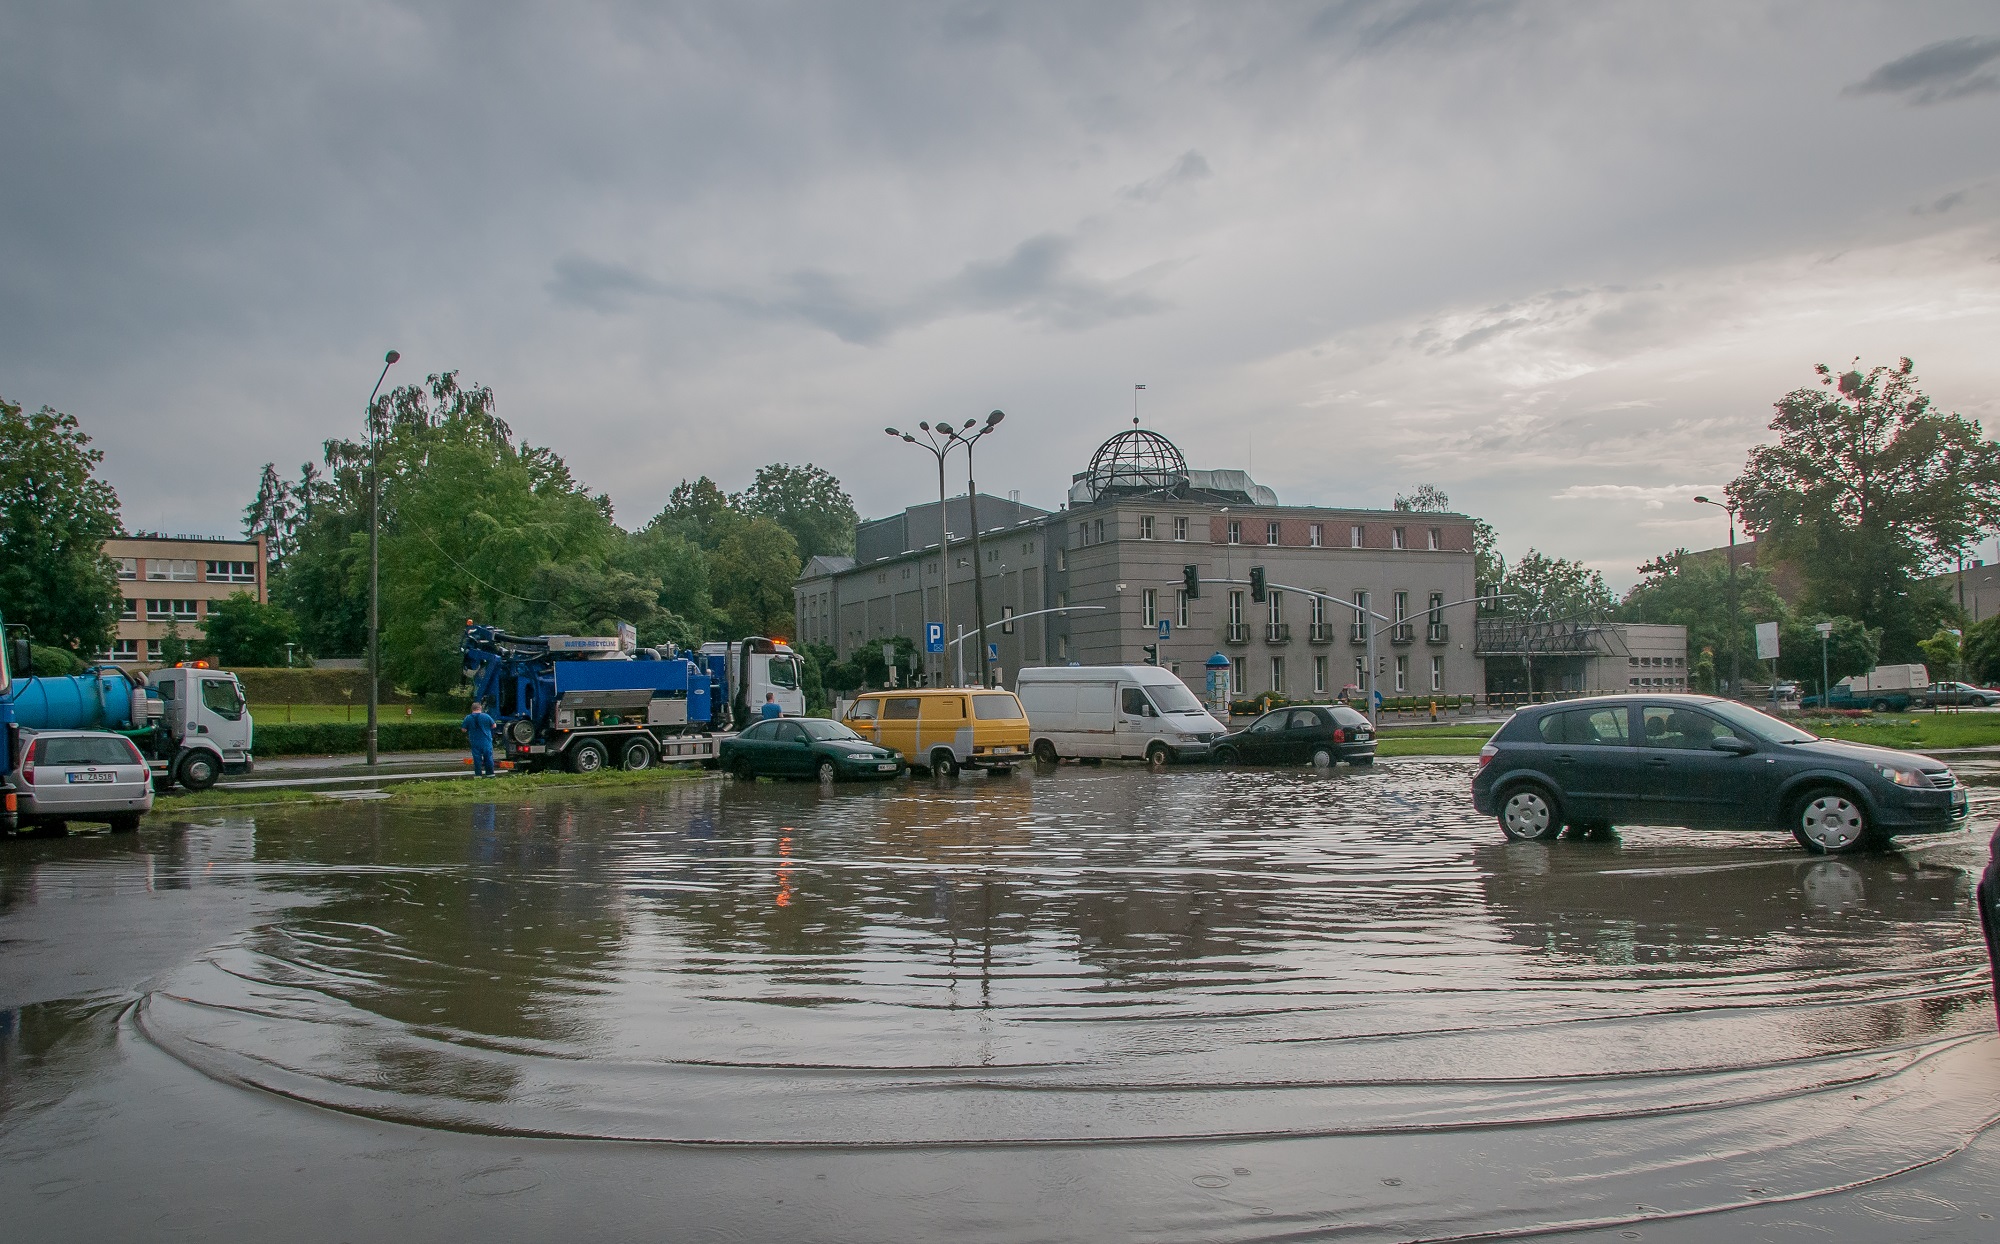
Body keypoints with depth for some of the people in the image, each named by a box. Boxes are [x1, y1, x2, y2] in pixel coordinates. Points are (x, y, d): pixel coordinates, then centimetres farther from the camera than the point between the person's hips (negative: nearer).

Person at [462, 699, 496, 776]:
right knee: (488, 757, 6)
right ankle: (490, 773, 8)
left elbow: (464, 730, 1)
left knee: (477, 758, 5)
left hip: (475, 742, 0)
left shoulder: (468, 718, -3)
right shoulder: (486, 716, -5)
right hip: (486, 741, 0)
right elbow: (494, 726, 3)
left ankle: (478, 774, 4)